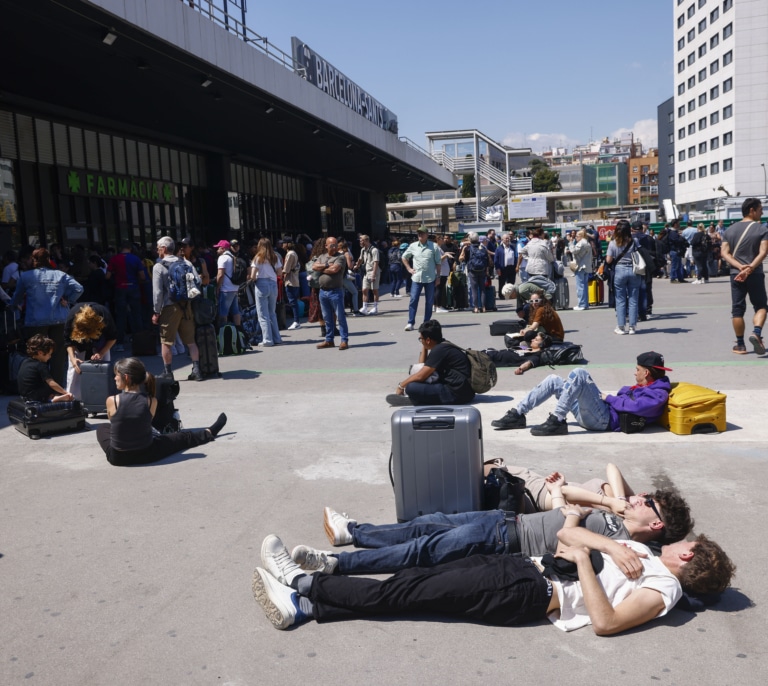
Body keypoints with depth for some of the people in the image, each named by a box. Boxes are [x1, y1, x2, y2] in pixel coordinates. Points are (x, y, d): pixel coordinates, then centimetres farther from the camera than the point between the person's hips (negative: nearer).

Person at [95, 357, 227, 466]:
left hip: (117, 458, 0)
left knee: (102, 427, 32)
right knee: (182, 437, 25)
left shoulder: (111, 401, -15)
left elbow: (113, 421, 5)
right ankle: (210, 433, 48)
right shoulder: (151, 401, -13)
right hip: (145, 455, 0)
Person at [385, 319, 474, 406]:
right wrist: (424, 347, 15)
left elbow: (420, 376, -15)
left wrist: (401, 386, -2)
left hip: (456, 394, -10)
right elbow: (422, 365, 24)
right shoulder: (444, 345, 13)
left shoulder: (439, 350, -15)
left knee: (411, 388, -23)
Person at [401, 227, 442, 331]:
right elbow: (404, 258, 18)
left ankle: (427, 323, 16)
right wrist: (409, 269, 7)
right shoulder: (413, 246, 5)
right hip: (416, 278, 1)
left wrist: (438, 276, 0)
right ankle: (410, 323, -1)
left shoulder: (434, 246, 0)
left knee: (429, 301, 6)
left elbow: (438, 263, 3)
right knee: (413, 300, -5)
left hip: (430, 278, -1)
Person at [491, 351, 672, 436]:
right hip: (602, 412, 10)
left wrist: (609, 398, -8)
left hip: (605, 419, -10)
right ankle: (518, 414, 4)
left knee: (579, 374, -26)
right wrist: (609, 397, 3)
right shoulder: (646, 386, 22)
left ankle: (557, 421, -25)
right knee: (554, 380, 7)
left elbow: (634, 406, -23)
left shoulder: (658, 394, -7)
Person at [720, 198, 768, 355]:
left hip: (735, 274, 3)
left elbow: (724, 252, -2)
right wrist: (750, 268, -21)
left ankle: (740, 345, 10)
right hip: (755, 274, -3)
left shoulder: (730, 230, 7)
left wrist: (740, 267, -11)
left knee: (737, 309, 7)